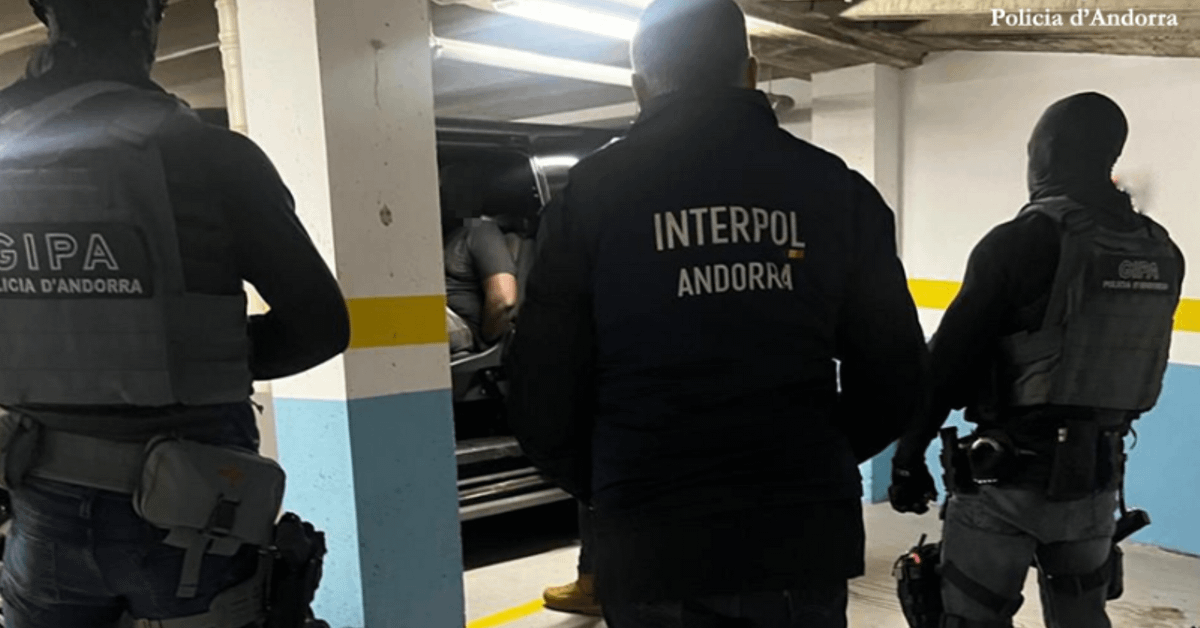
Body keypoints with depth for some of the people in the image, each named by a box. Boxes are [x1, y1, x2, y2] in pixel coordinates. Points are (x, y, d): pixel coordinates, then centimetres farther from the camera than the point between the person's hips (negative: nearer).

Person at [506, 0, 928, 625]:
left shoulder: (591, 191, -4)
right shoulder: (835, 186, 1)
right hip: (803, 532, 2)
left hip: (651, 540, -1)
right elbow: (892, 377, 3)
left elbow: (541, 393, -6)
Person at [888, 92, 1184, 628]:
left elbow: (949, 358, -15)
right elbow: (1136, 367, 11)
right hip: (1098, 473, 6)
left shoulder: (1020, 241, -16)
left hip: (1009, 470, -6)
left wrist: (909, 455, -8)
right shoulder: (1161, 253, 3)